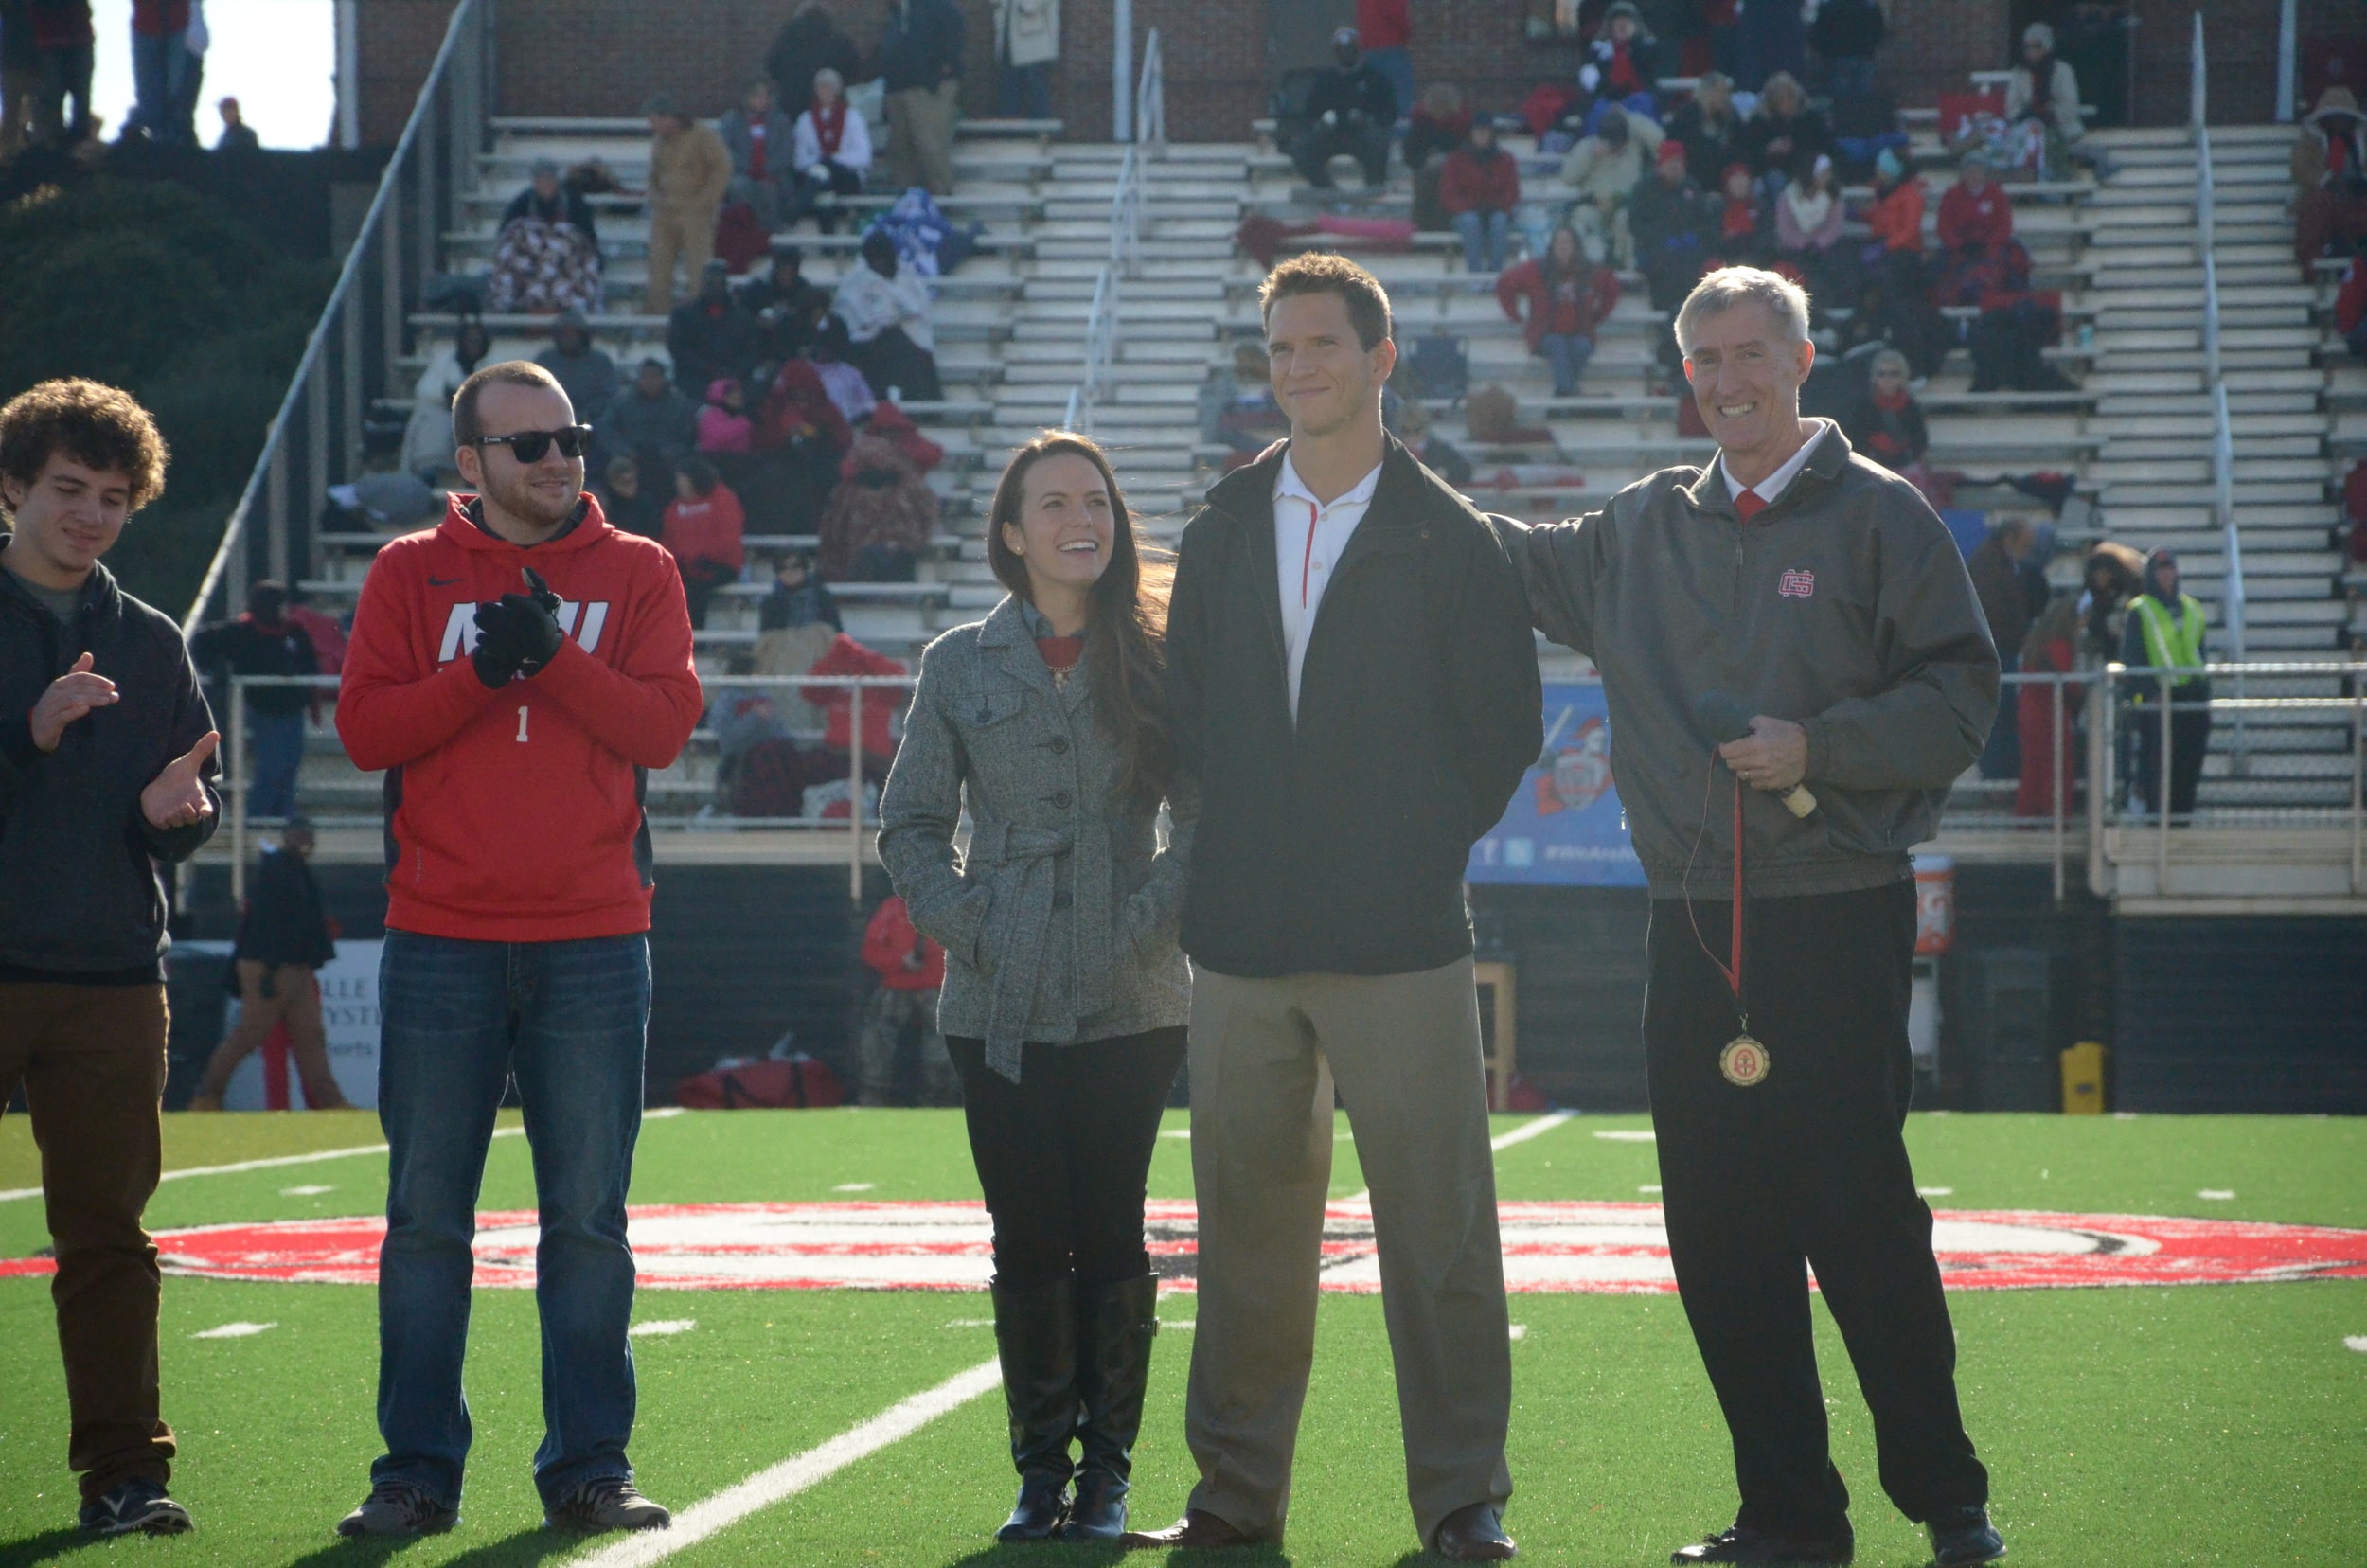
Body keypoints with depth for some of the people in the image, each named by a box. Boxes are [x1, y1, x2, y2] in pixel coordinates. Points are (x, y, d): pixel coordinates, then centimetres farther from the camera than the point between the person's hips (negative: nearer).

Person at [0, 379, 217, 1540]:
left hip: (113, 976, 3)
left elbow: (201, 802, 13)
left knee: (109, 1232, 4)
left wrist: (175, 808, -9)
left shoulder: (152, 644, 14)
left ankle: (124, 1470, 7)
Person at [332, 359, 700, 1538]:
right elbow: (364, 728, -2)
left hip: (592, 941, 0)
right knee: (425, 1218, 2)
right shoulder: (411, 574, 7)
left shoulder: (635, 574, 8)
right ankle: (417, 1472, 8)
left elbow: (666, 725, -4)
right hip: (441, 942, 0)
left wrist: (554, 653, -14)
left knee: (588, 1219, 2)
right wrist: (482, 669, -14)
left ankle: (588, 1469, 9)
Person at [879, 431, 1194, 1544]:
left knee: (1110, 1237, 0)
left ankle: (1106, 1471, 8)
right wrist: (967, 923, -3)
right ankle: (1040, 1470, 11)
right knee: (1027, 1242, 2)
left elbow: (1205, 820, 4)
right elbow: (910, 826, 9)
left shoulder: (1158, 658, 4)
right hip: (999, 1011, 1)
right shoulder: (961, 666, 7)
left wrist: (1149, 919, -8)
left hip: (1128, 1005, -1)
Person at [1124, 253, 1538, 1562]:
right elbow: (1187, 717, 17)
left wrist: (1420, 851, -1)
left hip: (1399, 940, -3)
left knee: (1435, 1224, -3)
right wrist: (1237, 849, 8)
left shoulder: (1455, 543, 2)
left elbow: (1503, 730, 3)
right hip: (1242, 941, 4)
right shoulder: (1221, 535, 13)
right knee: (1245, 1229, 7)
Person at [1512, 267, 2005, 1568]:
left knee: (1859, 1214, -6)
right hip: (1693, 926, 5)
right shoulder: (1643, 531, 13)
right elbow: (1521, 568, 27)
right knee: (1719, 1231, 5)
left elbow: (1960, 695, -5)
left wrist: (1816, 748, -15)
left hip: (1838, 922, -5)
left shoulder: (1878, 517, -1)